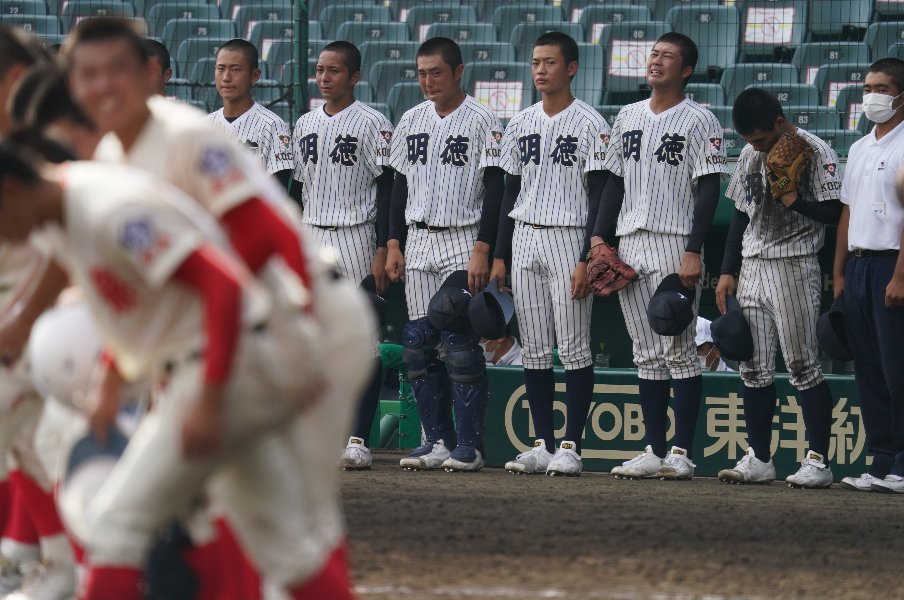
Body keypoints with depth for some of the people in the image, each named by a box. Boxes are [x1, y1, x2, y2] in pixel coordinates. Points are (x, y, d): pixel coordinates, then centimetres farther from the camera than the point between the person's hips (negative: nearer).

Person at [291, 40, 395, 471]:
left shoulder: (372, 124, -5)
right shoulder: (305, 125, 14)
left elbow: (387, 189, -8)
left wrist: (382, 250, -14)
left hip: (356, 238, -6)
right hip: (310, 239, 6)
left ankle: (358, 439, -8)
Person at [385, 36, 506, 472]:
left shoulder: (480, 121, -6)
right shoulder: (411, 121, 13)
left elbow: (494, 189, -10)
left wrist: (482, 251, -17)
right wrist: (393, 245, 10)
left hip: (463, 242, -6)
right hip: (418, 244, 6)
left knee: (460, 344, -10)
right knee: (418, 344, 4)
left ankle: (469, 445, -6)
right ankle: (438, 440, 10)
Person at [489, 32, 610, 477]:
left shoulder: (589, 124, -5)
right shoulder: (520, 125, 13)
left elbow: (599, 197, -9)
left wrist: (587, 260, -16)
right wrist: (499, 256, 11)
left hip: (568, 240, -6)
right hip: (524, 240, 6)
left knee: (573, 348, -4)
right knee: (534, 351, 6)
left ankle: (571, 446, -2)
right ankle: (543, 445, 10)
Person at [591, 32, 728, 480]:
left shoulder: (699, 121, -5)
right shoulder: (629, 117, 15)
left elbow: (708, 190, -10)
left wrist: (693, 253, -17)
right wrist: (599, 238, 8)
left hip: (675, 246, -6)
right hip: (629, 246, 6)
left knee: (679, 352, -6)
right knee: (648, 355, 7)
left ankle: (682, 453, -5)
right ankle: (654, 452, 9)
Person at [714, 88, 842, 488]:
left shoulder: (814, 152, -8)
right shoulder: (750, 155, 13)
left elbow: (834, 212, -11)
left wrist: (795, 201, -23)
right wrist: (728, 272, 14)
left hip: (795, 268, -7)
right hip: (752, 269, 7)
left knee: (803, 366, -9)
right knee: (753, 368, 5)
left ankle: (818, 460, -6)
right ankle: (758, 459, 10)